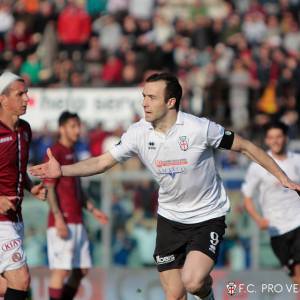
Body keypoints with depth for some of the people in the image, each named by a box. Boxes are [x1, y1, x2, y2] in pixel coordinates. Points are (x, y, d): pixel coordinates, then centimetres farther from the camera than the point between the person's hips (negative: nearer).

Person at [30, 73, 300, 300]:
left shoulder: (200, 128, -20)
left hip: (208, 217, -4)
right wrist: (62, 170, -13)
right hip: (170, 219, 4)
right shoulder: (139, 133, -8)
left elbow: (245, 146, -9)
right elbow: (103, 161, 0)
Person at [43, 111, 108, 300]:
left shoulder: (72, 153, 20)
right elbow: (49, 188, -14)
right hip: (63, 222, -9)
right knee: (61, 270, -9)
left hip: (77, 221, 9)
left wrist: (92, 210, 19)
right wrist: (58, 218, -20)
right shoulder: (56, 153, -8)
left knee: (82, 270, 10)